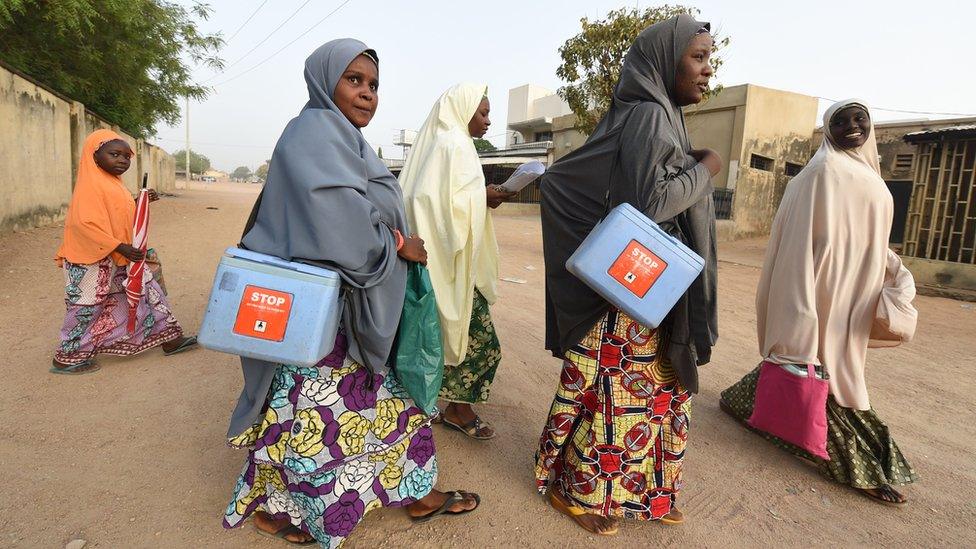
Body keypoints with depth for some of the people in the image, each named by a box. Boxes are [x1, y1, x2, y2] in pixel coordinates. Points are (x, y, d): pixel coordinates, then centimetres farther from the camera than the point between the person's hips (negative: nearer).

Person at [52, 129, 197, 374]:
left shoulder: (114, 183, 10)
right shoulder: (91, 185, -19)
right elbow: (84, 223, -27)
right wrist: (120, 247, -28)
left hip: (120, 259, 9)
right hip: (93, 261, -9)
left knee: (147, 291, 10)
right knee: (88, 308, 3)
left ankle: (170, 340, 18)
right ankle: (65, 359, 20)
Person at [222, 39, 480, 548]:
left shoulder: (344, 142, 17)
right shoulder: (313, 134, -14)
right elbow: (338, 226, -26)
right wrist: (399, 245, -13)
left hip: (351, 308, 10)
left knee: (379, 399, 16)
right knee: (310, 409, 4)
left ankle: (417, 494, 31)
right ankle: (275, 508, 28)